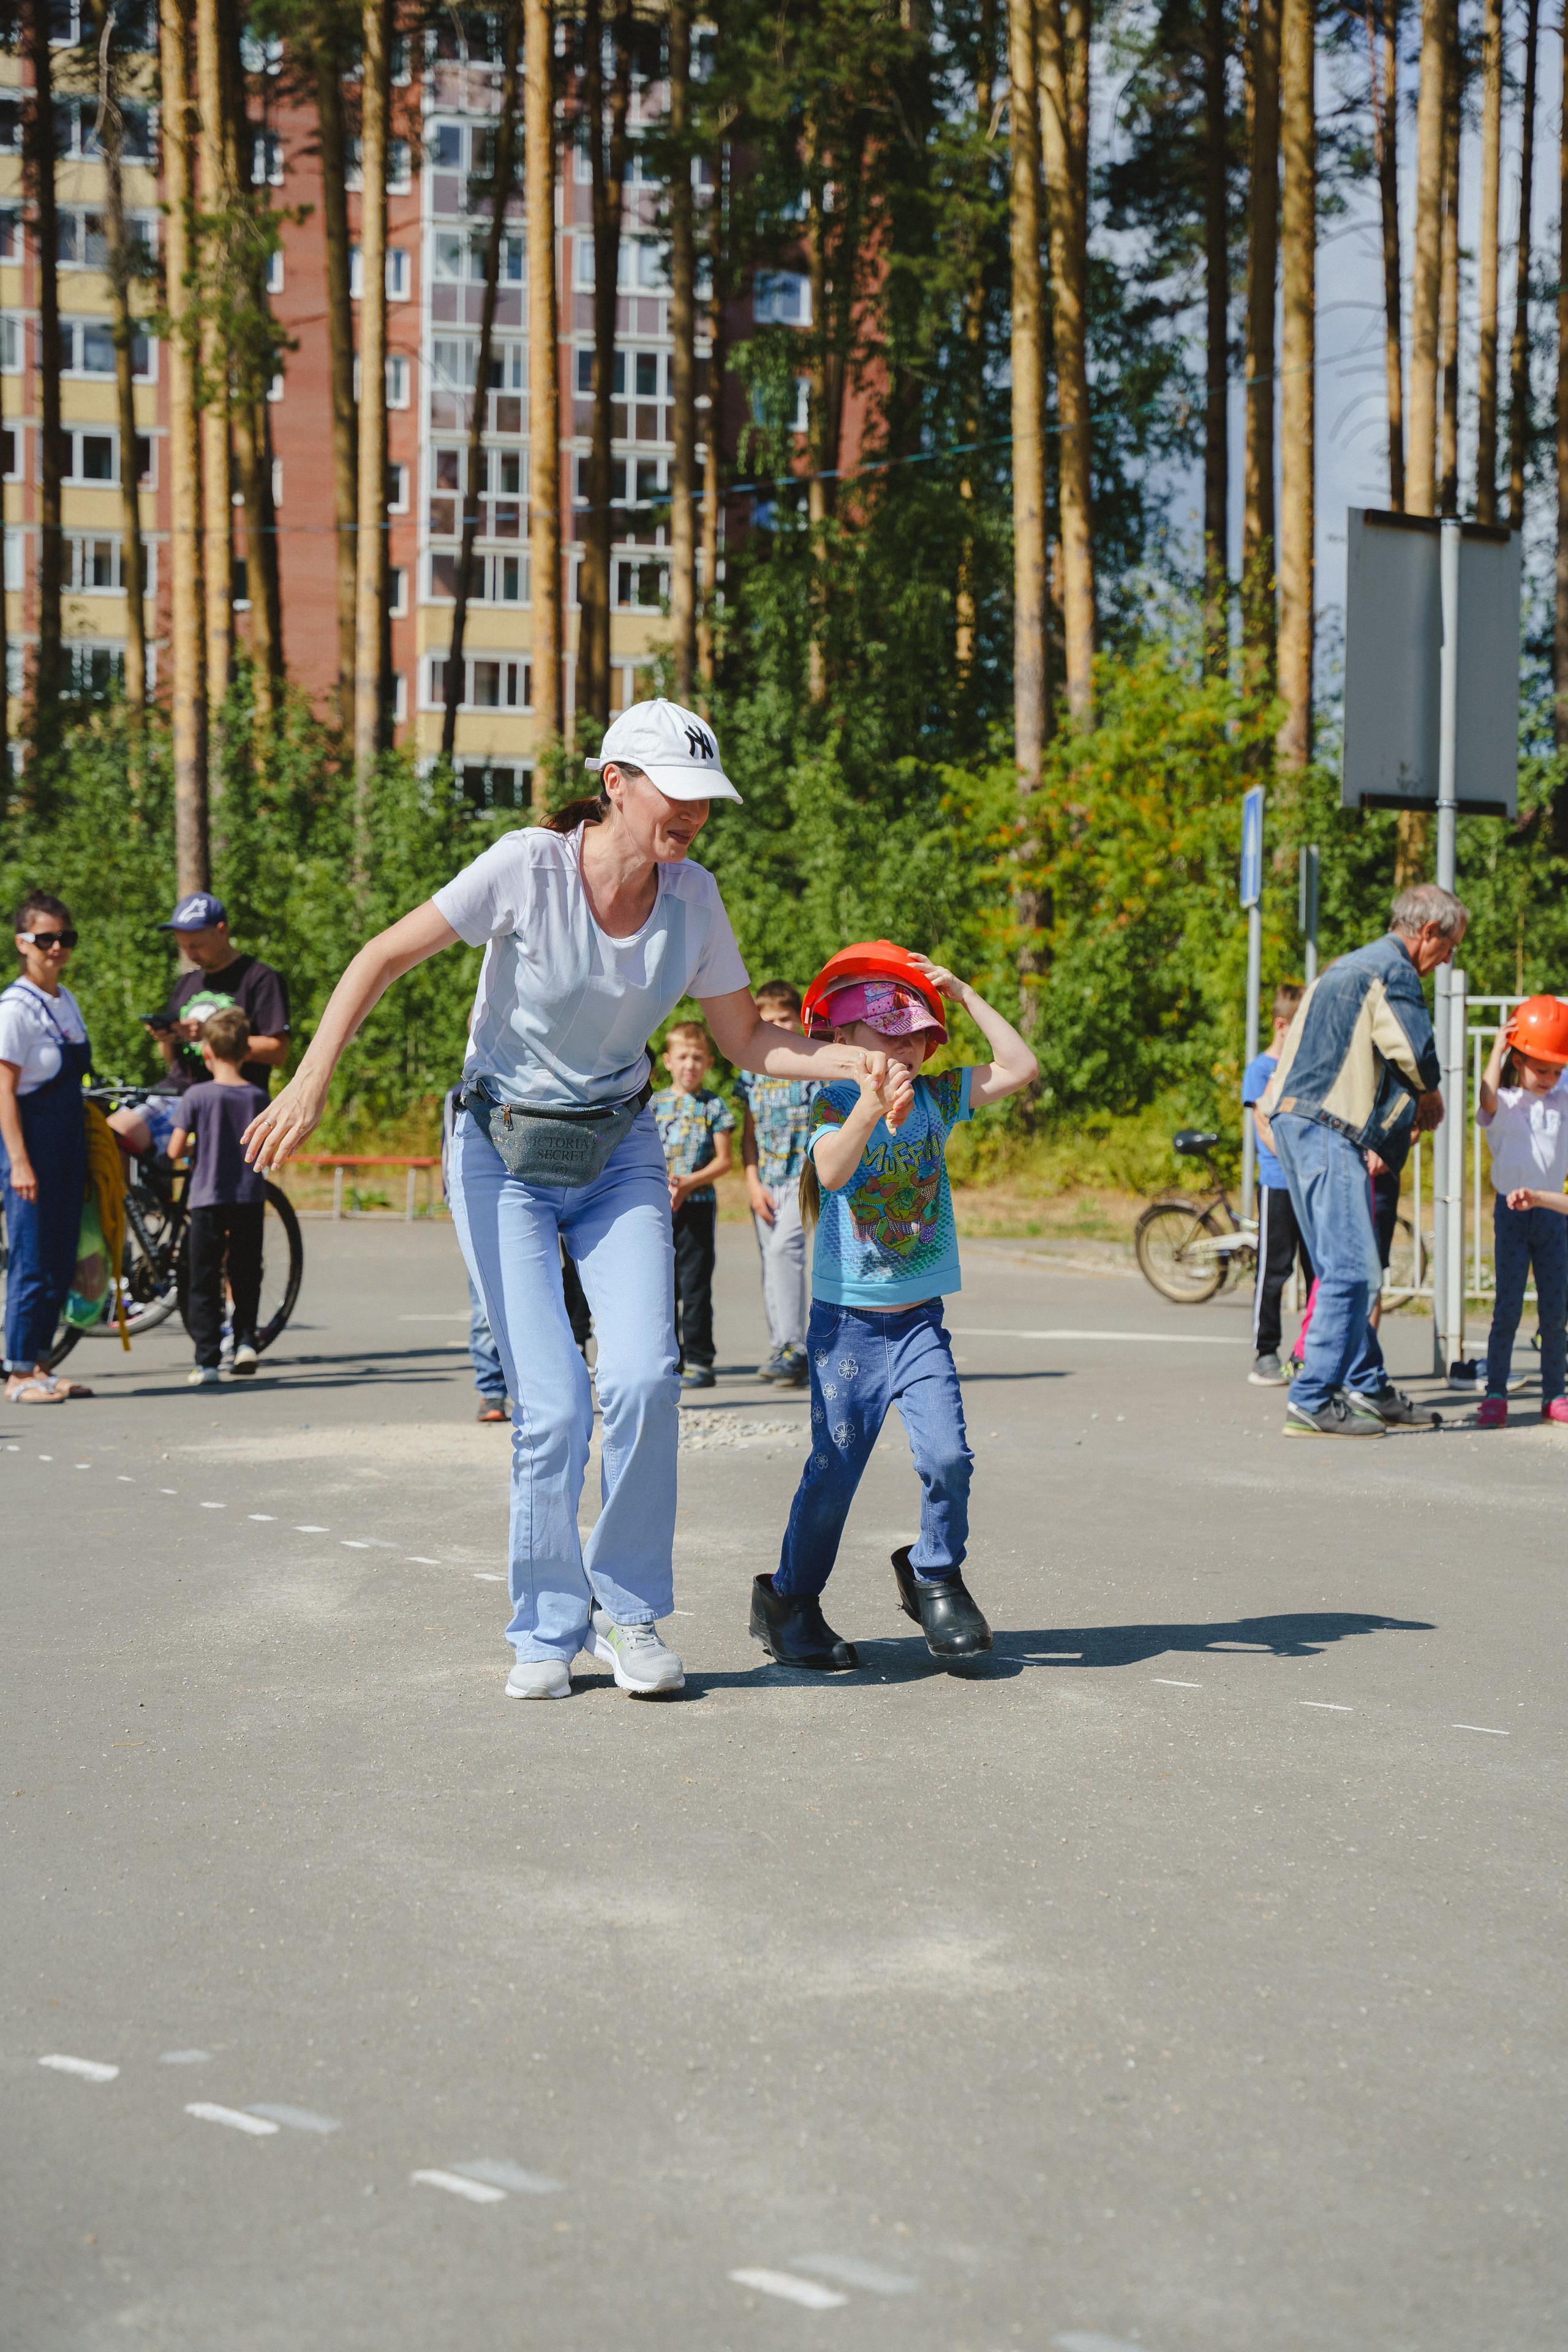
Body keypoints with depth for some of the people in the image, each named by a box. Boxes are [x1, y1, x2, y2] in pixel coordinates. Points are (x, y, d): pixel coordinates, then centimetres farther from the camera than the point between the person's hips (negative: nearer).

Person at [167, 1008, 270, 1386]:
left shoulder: (196, 1096, -8)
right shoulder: (258, 1097, 0)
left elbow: (175, 1150, -8)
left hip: (208, 1199, -2)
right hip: (251, 1199, 3)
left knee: (204, 1283, 3)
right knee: (246, 1277, 16)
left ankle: (208, 1361, -1)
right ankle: (246, 1340, 2)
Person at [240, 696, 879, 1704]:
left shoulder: (693, 896, -6)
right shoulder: (527, 868, -19)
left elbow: (747, 1040, 4)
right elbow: (384, 958, -15)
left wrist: (855, 1060, -12)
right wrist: (311, 1082, -23)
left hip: (619, 1152, 3)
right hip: (503, 1156, -3)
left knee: (643, 1379, -16)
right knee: (553, 1405, -11)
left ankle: (632, 1609, 4)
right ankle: (547, 1631, 8)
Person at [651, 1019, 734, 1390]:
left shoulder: (714, 1106, 3)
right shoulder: (654, 1104, 8)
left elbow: (725, 1159, -1)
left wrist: (689, 1183, -14)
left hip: (698, 1203, -2)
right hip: (657, 1205, 2)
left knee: (695, 1283, -5)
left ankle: (699, 1360, -1)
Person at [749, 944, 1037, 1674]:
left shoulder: (936, 1097, 4)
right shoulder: (835, 1102, -10)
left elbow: (1019, 1067, 1)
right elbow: (832, 1170, -29)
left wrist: (965, 995, -3)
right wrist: (871, 1110, -47)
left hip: (919, 1320, 4)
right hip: (848, 1320, -3)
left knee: (947, 1455, -13)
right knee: (835, 1469, 1)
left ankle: (934, 1574, 12)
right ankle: (789, 1600, 20)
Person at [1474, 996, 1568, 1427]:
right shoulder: (1503, 1106, -6)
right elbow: (1488, 1098, -27)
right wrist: (1497, 1050, -22)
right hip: (1511, 1213, -4)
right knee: (1507, 1309, -5)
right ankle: (1495, 1395, -2)